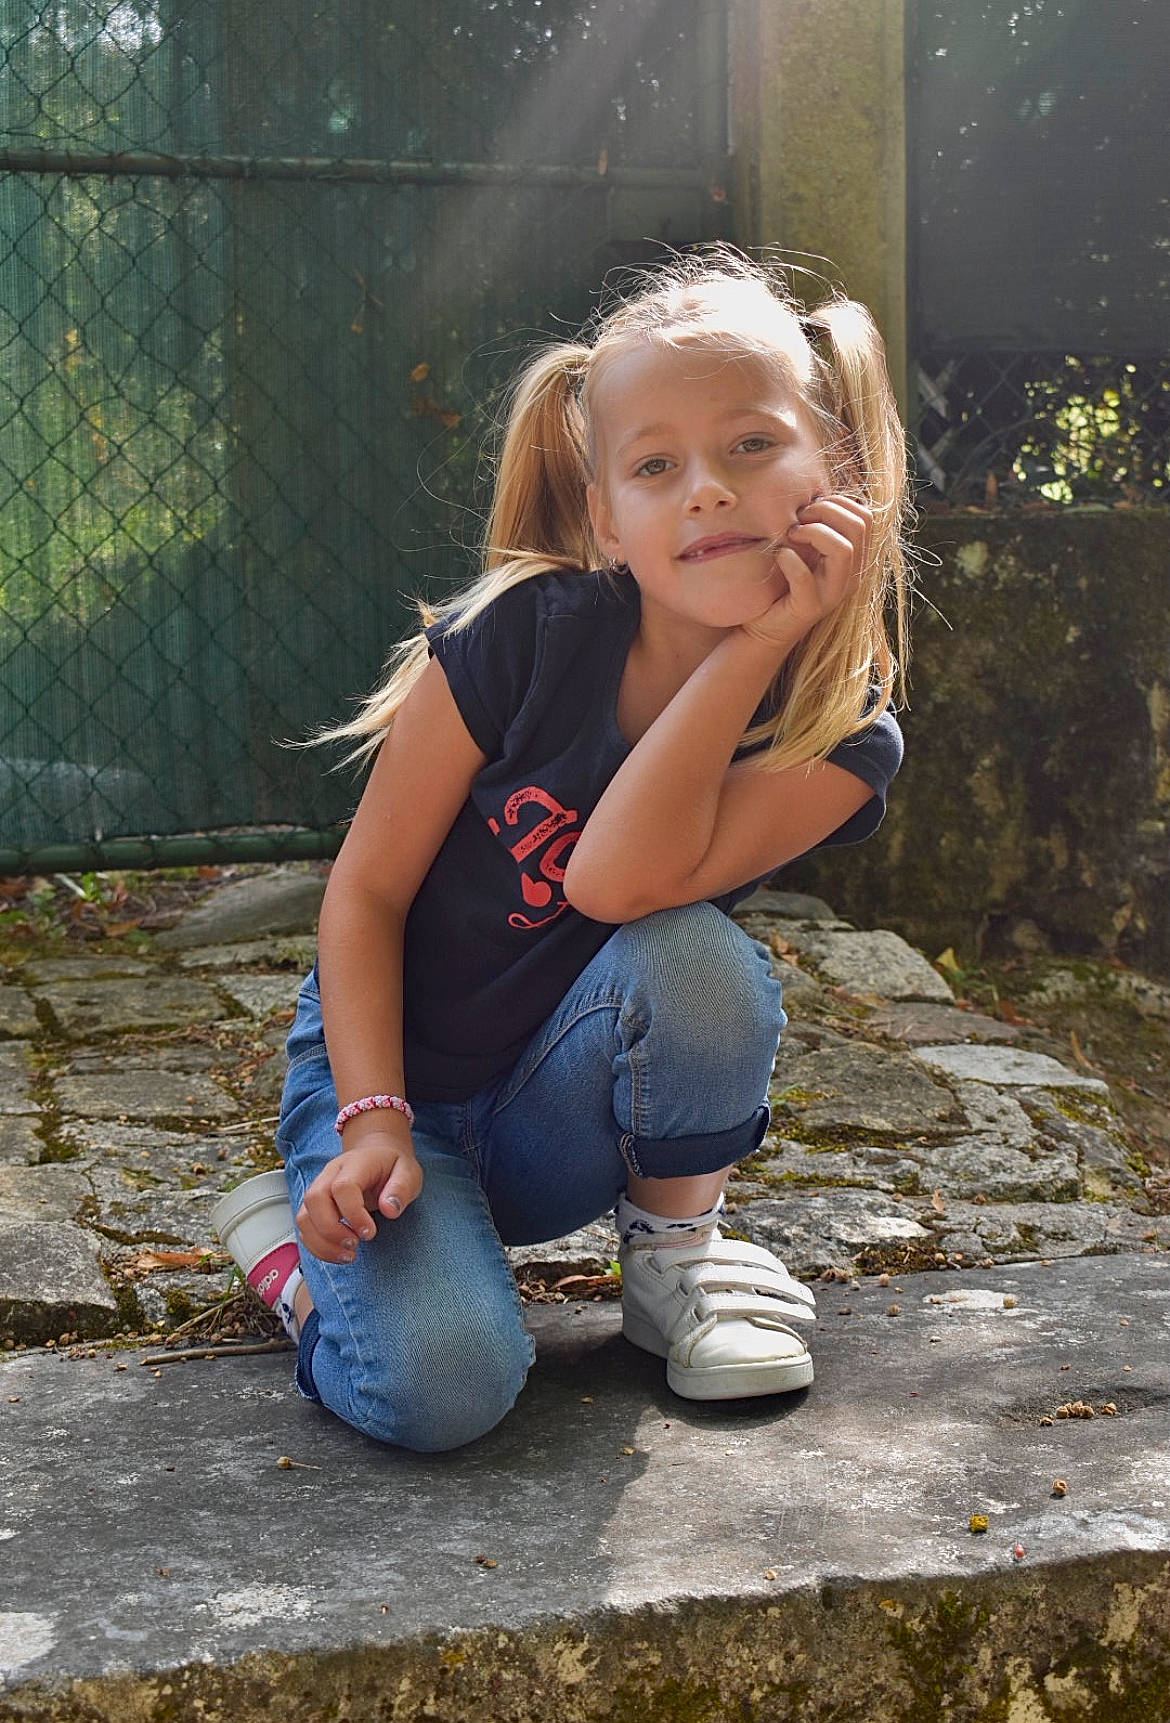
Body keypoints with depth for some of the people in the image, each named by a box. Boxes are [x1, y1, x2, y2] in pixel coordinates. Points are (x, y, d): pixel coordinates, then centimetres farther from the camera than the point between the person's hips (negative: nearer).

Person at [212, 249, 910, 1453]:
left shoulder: (844, 739, -16)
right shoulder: (523, 636, -19)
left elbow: (618, 881, -32)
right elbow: (367, 891, -12)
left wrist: (761, 637, -33)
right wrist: (372, 1124, -22)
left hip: (563, 1127, 2)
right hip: (387, 1073, -2)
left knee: (692, 956, -31)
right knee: (439, 1390, -28)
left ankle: (674, 1250, -2)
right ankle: (295, 1233, 6)